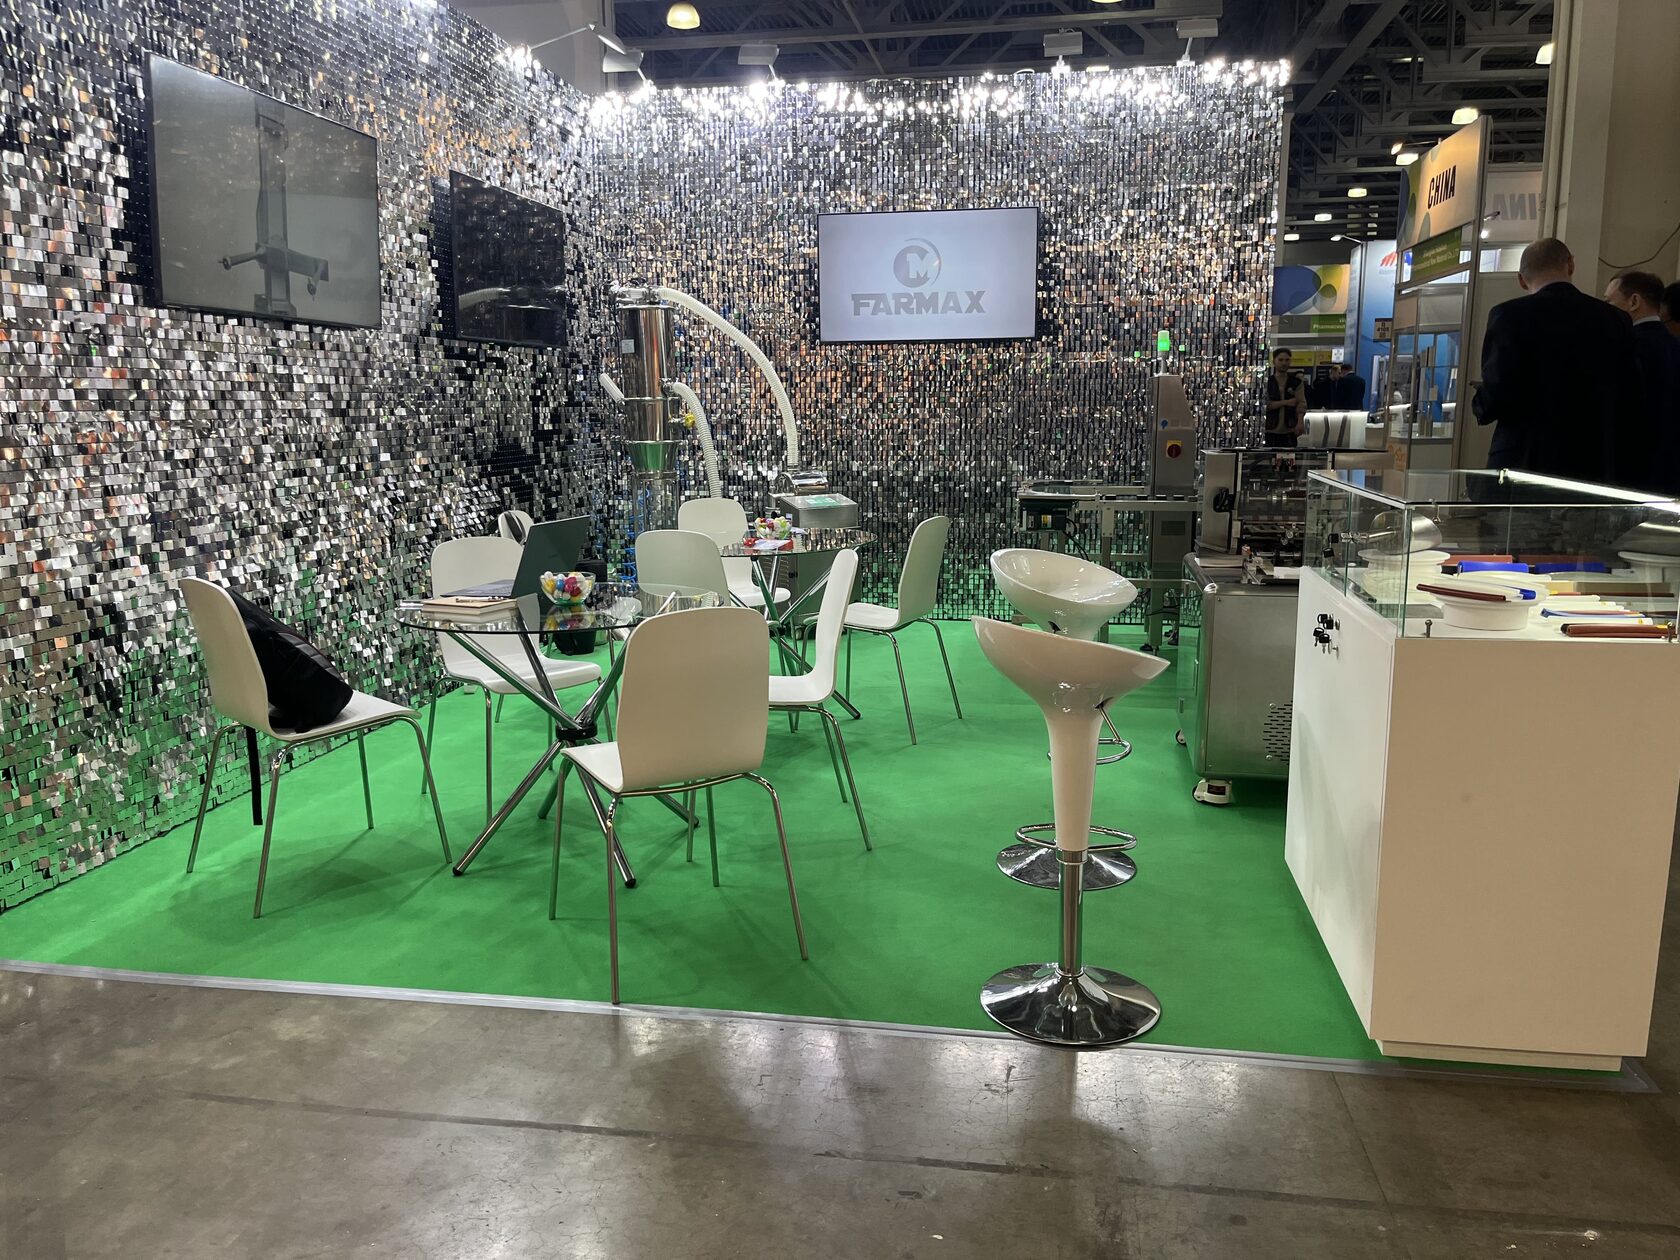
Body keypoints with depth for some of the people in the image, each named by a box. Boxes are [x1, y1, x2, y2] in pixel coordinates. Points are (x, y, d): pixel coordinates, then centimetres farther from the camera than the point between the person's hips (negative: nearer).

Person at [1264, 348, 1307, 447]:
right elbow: (1264, 404, -8)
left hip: (1289, 430, 2)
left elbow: (1301, 403, -1)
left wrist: (1300, 422, -17)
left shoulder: (1296, 382, 8)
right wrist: (1286, 402, -11)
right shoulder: (1266, 382, 2)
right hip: (1270, 430, -2)